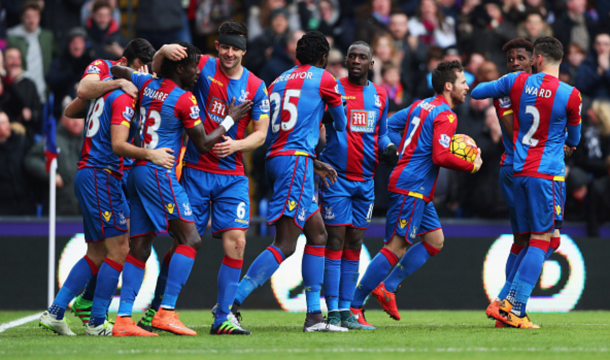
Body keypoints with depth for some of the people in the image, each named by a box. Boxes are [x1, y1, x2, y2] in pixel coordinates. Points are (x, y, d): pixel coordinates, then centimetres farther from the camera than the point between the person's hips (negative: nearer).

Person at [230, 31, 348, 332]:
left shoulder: (279, 81, 20)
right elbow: (341, 123, 18)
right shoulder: (324, 80, 2)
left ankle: (314, 315, 10)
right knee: (286, 244, -12)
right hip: (295, 162, -8)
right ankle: (231, 303, -22)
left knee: (317, 234, 14)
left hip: (276, 159, 8)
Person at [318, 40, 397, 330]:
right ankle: (333, 311, -8)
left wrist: (388, 147, -1)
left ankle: (346, 310, 10)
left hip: (365, 180, 5)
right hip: (336, 175, -5)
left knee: (354, 244, 6)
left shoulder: (380, 95, 13)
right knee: (335, 240, -9)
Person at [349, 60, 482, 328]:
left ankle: (387, 288, 13)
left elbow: (391, 125, 22)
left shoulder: (421, 106, 15)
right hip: (411, 187, -10)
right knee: (396, 247, -11)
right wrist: (472, 166, -8)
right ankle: (353, 305, -11)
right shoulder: (446, 115, -13)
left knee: (435, 240, 14)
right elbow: (441, 156, -21)